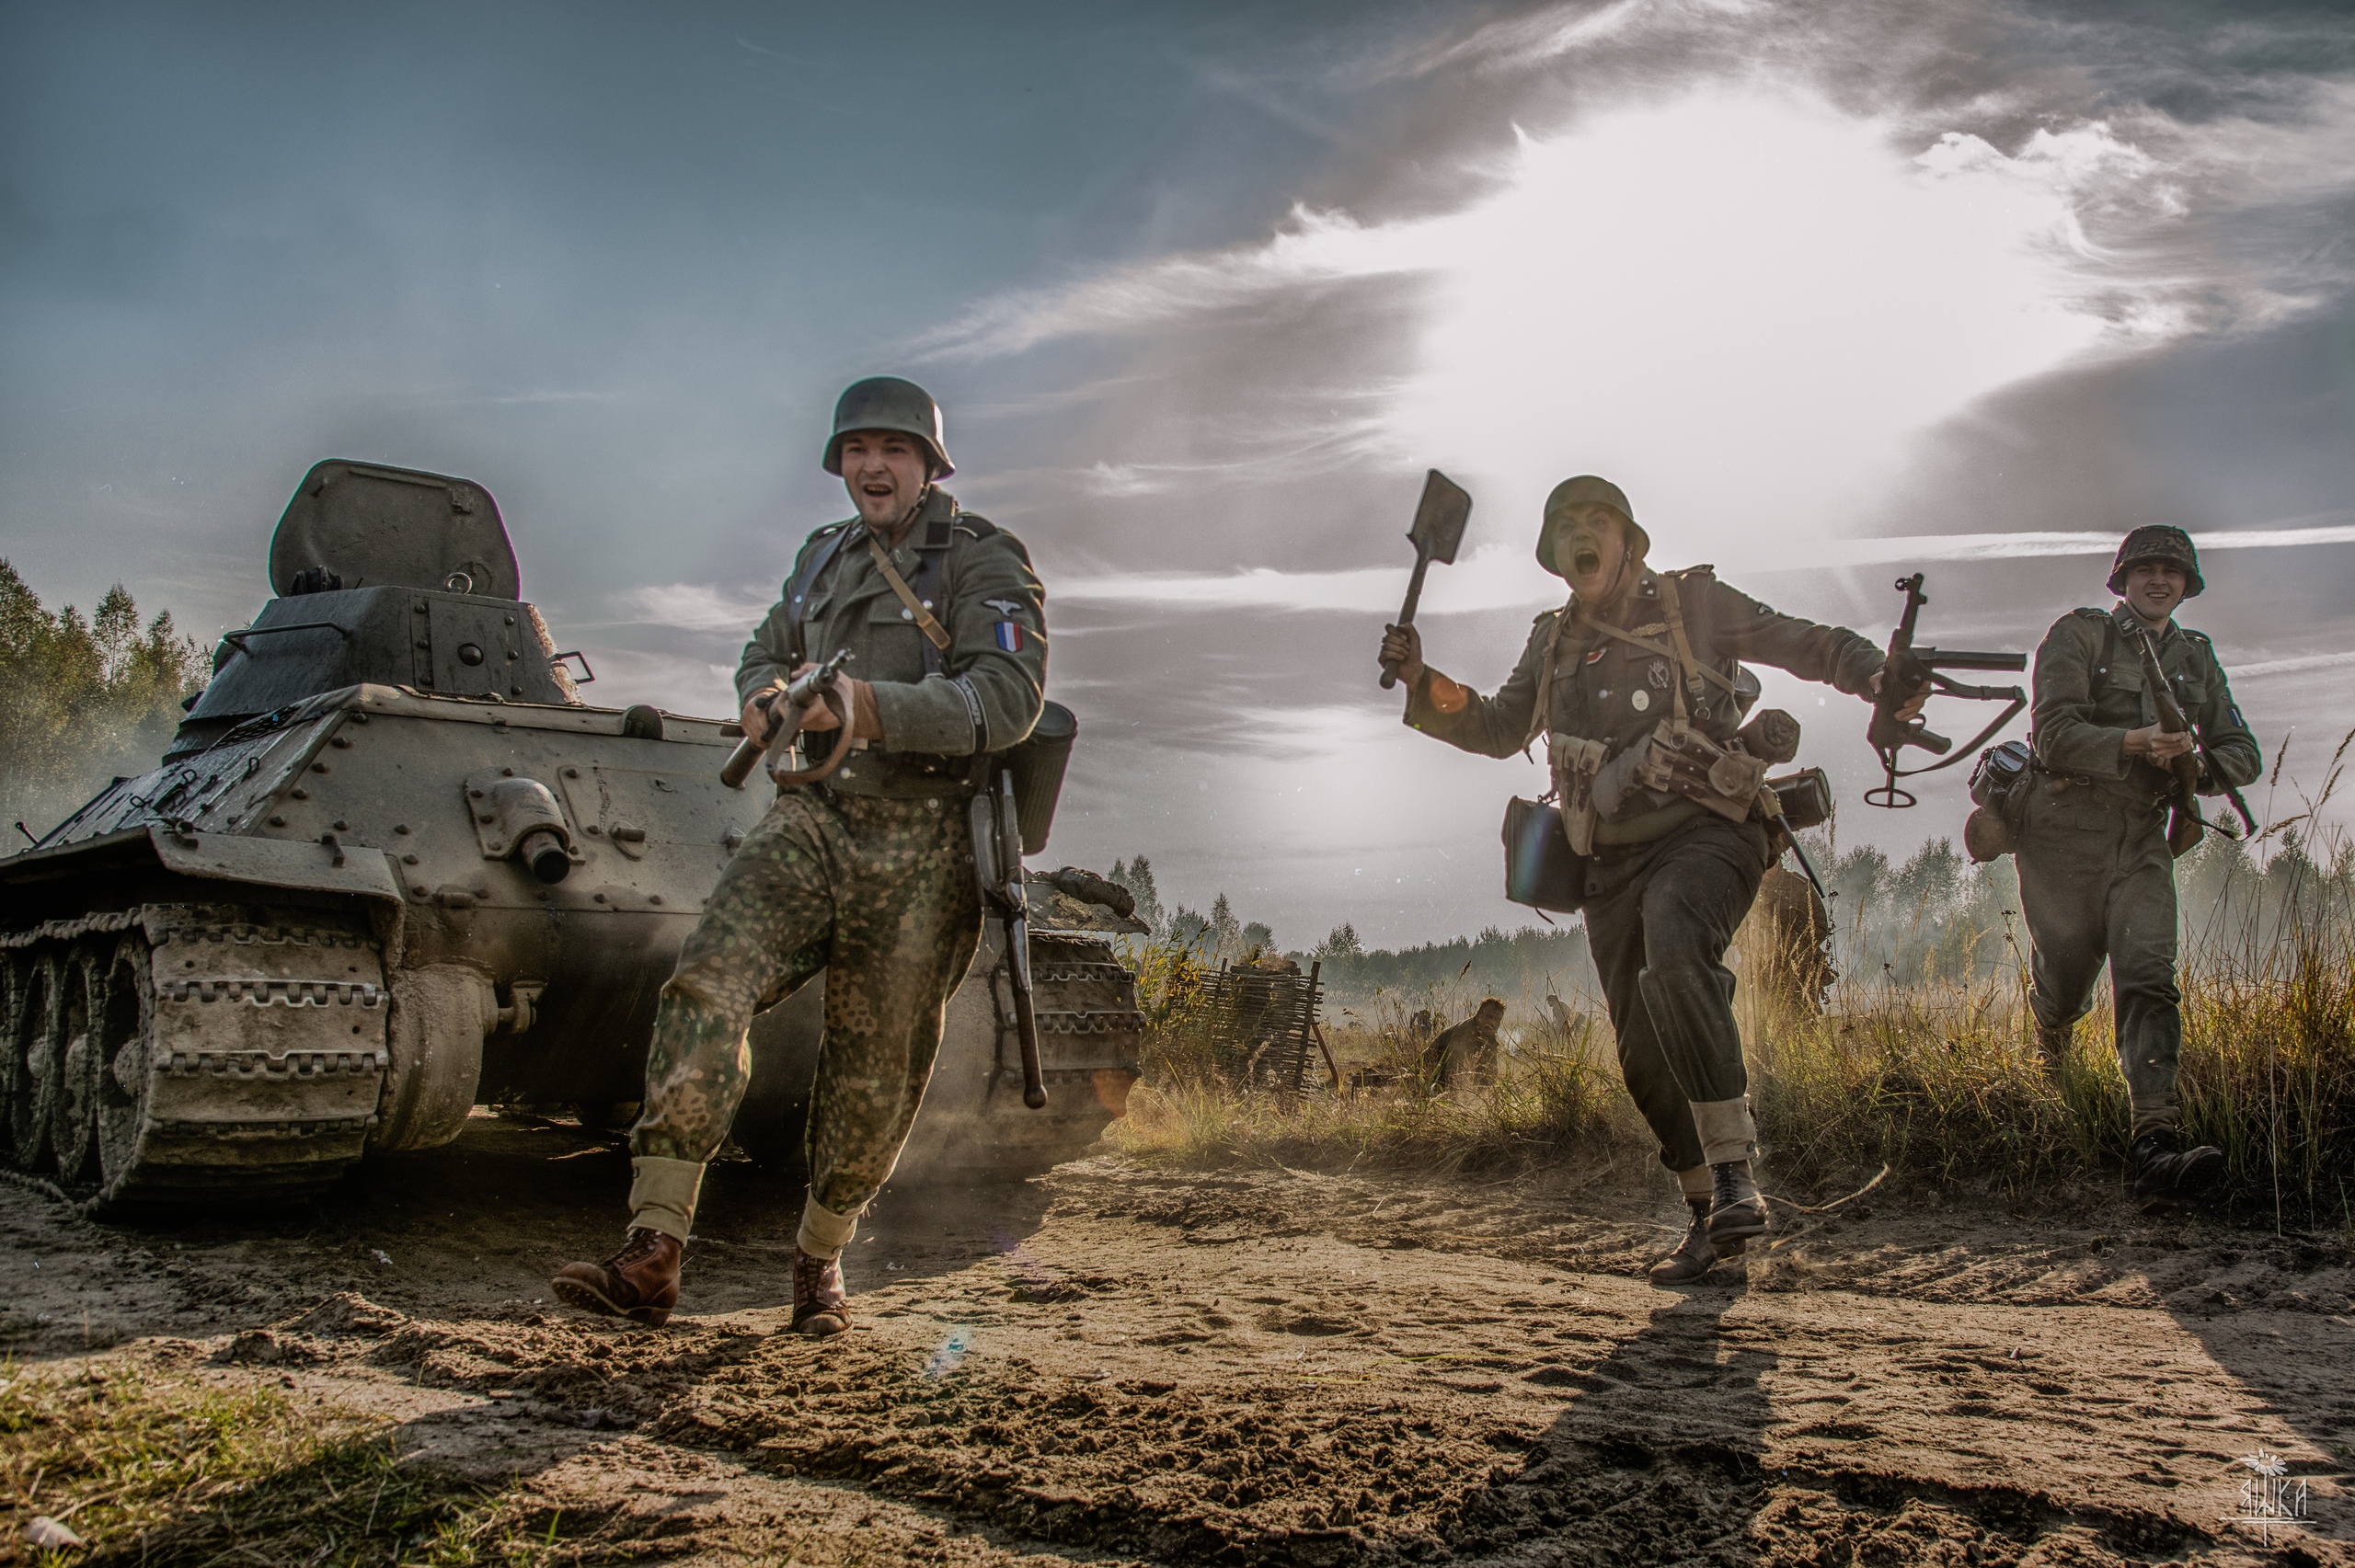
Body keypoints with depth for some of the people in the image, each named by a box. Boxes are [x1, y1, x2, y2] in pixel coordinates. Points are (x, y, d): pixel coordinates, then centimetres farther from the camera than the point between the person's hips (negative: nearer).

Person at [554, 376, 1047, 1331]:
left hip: (921, 849, -4)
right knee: (705, 989, -18)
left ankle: (820, 1261, 25)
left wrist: (875, 709, -31)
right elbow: (765, 653, 28)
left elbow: (1009, 697, -16)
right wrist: (766, 696, 2)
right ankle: (652, 1258, -17)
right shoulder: (823, 558, 18)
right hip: (812, 820, 4)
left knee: (876, 1072, 1)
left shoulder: (985, 563, -2)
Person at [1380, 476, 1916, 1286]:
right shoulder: (1553, 643, 16)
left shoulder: (1694, 604, 4)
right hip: (1614, 863, 5)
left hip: (1704, 833, -5)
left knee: (1674, 958, -36)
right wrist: (1421, 682, 6)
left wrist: (1878, 678, -15)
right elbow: (1495, 730, 22)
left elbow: (1812, 645, 6)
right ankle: (1710, 1218, 21)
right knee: (1644, 1052, 5)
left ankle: (1735, 1173, -32)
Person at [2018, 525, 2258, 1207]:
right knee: (2063, 983, 9)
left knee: (2149, 982, -14)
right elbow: (2054, 734, -15)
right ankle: (2050, 1049, 47)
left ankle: (2157, 1149, -24)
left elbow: (2243, 753, 12)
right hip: (2064, 836, -3)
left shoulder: (2196, 657, 12)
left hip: (2142, 843, 3)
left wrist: (2197, 766, -10)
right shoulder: (2078, 635, -4)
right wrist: (2134, 743, -30)